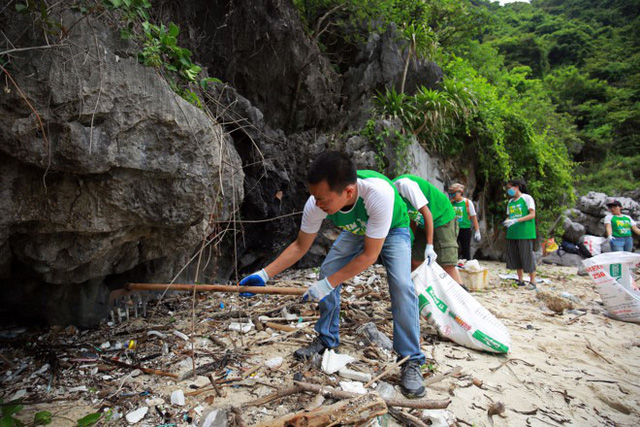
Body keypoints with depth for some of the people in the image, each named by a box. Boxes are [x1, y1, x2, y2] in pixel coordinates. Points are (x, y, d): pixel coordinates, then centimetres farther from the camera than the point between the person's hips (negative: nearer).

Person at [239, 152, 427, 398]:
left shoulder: (379, 193, -46)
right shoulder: (316, 204, -31)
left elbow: (369, 255, -35)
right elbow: (300, 246, -14)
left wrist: (328, 285, -33)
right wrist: (264, 274, -20)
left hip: (392, 231, -4)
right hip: (356, 231, 4)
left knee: (401, 285, -24)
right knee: (327, 273, -8)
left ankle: (412, 361, -7)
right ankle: (327, 340, 14)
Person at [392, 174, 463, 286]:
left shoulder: (404, 184, -26)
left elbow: (427, 213, -25)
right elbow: (411, 218, 8)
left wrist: (430, 246, -26)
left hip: (443, 218, -8)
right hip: (422, 224, 8)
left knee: (447, 265, -15)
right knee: (414, 262, 1)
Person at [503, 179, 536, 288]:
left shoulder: (527, 198, -3)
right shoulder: (510, 201, 16)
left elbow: (532, 215, -9)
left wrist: (516, 220, -20)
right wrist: (506, 221, -4)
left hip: (525, 233, -6)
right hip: (512, 233, 7)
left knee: (527, 256, -4)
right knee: (515, 257, 8)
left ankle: (532, 281, 6)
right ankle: (520, 280, 18)